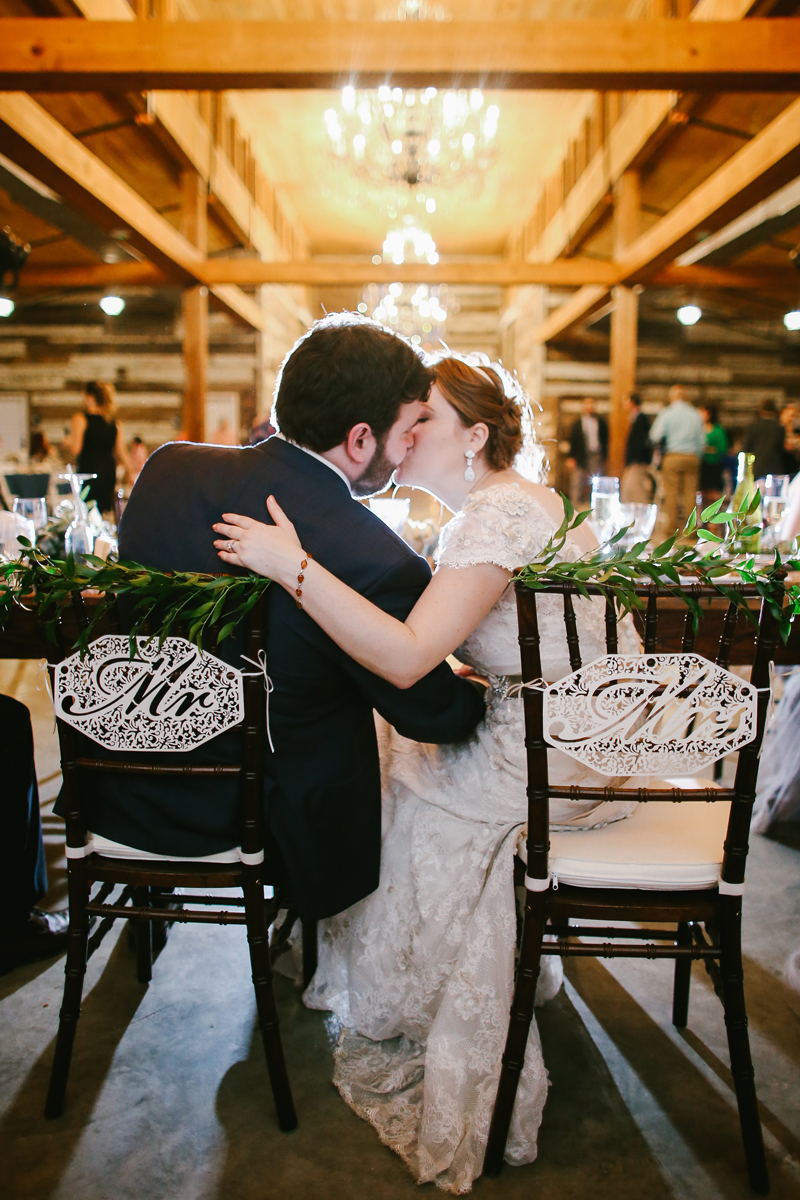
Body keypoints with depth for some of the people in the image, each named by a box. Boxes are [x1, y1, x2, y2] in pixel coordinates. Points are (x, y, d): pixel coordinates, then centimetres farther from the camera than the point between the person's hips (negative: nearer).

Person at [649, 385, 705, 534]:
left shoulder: (666, 413, -2)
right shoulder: (696, 415, 7)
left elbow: (655, 437, -5)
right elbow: (702, 441, 9)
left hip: (672, 456, -2)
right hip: (692, 457, 3)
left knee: (671, 492, 0)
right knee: (690, 492, 4)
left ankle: (673, 528, -1)